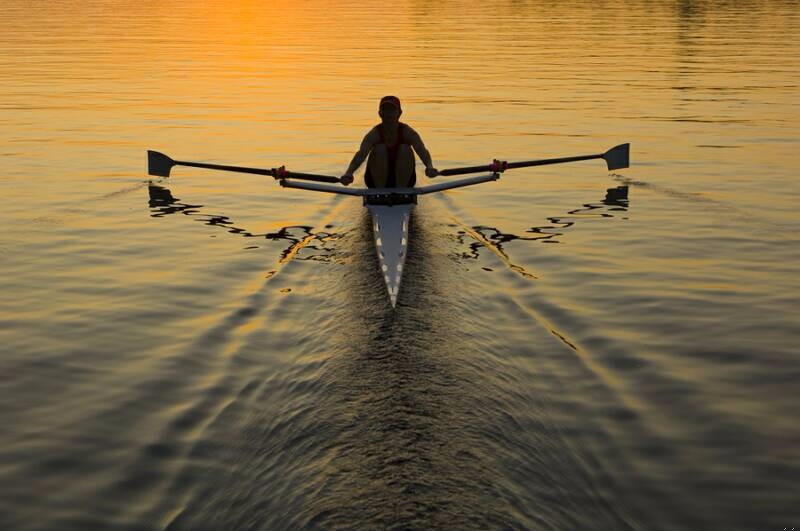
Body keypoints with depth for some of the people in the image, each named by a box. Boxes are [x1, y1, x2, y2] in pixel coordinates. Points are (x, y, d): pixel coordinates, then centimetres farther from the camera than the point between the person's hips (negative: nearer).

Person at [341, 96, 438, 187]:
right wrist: (349, 173, -54)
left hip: (403, 179, 1)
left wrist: (429, 167, -54)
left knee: (405, 149, -23)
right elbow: (361, 153, -33)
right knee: (380, 149, -25)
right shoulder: (375, 134, -15)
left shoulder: (407, 132, -13)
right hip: (377, 180, -1)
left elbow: (422, 151, -30)